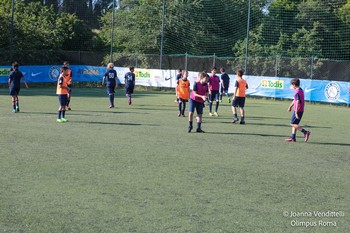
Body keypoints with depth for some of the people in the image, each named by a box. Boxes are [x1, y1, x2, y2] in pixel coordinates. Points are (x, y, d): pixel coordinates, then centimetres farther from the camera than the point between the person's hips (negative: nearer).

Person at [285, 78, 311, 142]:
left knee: (293, 124, -5)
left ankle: (305, 132, -10)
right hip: (301, 110, 10)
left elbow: (298, 102, -25)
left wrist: (296, 113, -24)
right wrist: (290, 106, 34)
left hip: (298, 110, -10)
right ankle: (293, 137, 15)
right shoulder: (301, 90, 13)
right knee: (294, 124, 13)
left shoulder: (297, 92, -19)